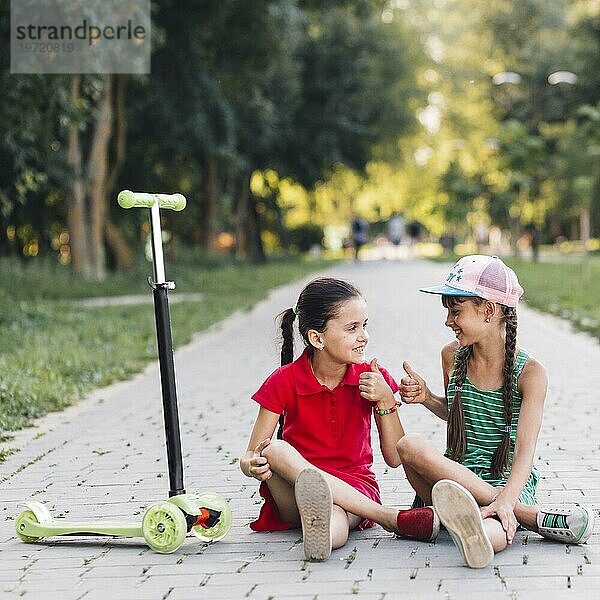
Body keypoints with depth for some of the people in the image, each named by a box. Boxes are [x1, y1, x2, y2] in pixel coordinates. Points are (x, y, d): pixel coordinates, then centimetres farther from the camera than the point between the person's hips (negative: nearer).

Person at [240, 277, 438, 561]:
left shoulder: (372, 379, 0)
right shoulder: (284, 381, -6)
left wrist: (385, 400, -13)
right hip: (293, 493, 2)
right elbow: (249, 458, -6)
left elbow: (395, 458, 1)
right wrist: (253, 466, -32)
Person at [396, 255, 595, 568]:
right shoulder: (452, 357, 7)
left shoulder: (530, 373, -8)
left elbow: (525, 449, -18)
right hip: (456, 475, 4)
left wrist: (505, 500, -36)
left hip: (508, 482, -4)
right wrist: (427, 398, 5)